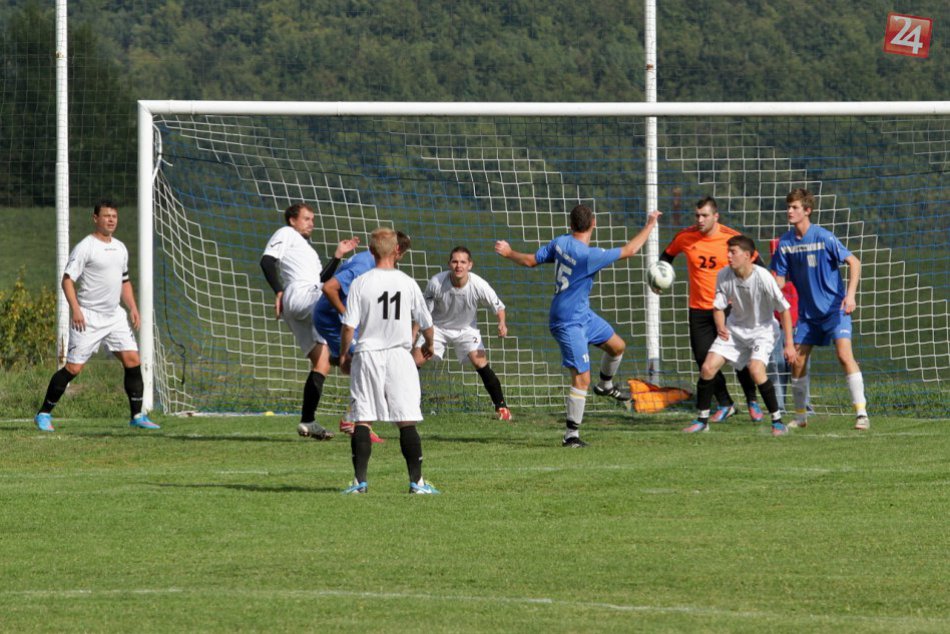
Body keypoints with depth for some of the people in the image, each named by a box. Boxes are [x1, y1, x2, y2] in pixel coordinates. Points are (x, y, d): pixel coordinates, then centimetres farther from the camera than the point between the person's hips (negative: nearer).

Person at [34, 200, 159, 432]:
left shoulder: (120, 248, 14)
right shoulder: (85, 247, -9)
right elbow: (67, 280, -11)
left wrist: (133, 308, 13)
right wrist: (75, 309, -21)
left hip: (115, 316, 6)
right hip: (88, 317, -6)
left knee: (132, 360, -4)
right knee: (73, 368, -7)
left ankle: (137, 415, 4)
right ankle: (44, 414, 4)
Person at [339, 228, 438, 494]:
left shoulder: (360, 283, -5)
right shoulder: (408, 283, 0)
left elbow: (349, 325, -7)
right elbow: (426, 322, 10)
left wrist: (343, 354, 9)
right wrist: (428, 344, 31)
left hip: (367, 355, -1)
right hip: (399, 355, 1)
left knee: (362, 420, 2)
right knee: (407, 422, 1)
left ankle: (359, 480, -2)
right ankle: (417, 481, 0)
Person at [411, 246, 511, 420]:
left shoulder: (479, 285, -25)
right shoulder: (436, 283, -25)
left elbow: (498, 307, -8)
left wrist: (502, 323, -28)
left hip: (466, 329, -1)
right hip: (438, 327, 1)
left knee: (480, 361, -18)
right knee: (415, 360, -12)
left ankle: (501, 406, -4)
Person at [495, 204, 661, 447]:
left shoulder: (560, 243, -5)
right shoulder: (588, 255, -28)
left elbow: (531, 260, 6)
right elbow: (629, 250, -19)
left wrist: (509, 253, 26)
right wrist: (650, 225, -6)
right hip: (568, 323, -9)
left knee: (617, 346, 20)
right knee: (581, 378, -9)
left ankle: (605, 386, 47)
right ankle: (571, 435, -6)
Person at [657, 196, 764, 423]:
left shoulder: (732, 238, -10)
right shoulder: (685, 237, -4)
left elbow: (756, 265, 1)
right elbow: (667, 255, 16)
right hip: (698, 309, 2)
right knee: (704, 359, -1)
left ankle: (752, 401, 21)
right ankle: (725, 405, 15)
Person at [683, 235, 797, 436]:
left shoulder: (762, 277, -25)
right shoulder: (724, 276, -13)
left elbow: (784, 309, -17)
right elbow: (718, 306, 0)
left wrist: (789, 343, -18)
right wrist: (720, 327, -23)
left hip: (761, 330, -5)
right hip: (735, 328, 5)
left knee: (756, 369, -28)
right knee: (708, 367, -8)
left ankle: (777, 421, -13)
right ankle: (702, 420, 9)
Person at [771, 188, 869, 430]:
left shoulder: (823, 237, -15)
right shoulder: (785, 242, 0)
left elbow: (854, 262, -13)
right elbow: (780, 279, 7)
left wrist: (851, 294, -25)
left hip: (834, 308, -6)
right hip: (807, 311, 6)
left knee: (844, 354, -21)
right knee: (797, 362, 5)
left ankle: (861, 414, -20)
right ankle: (800, 416, 22)